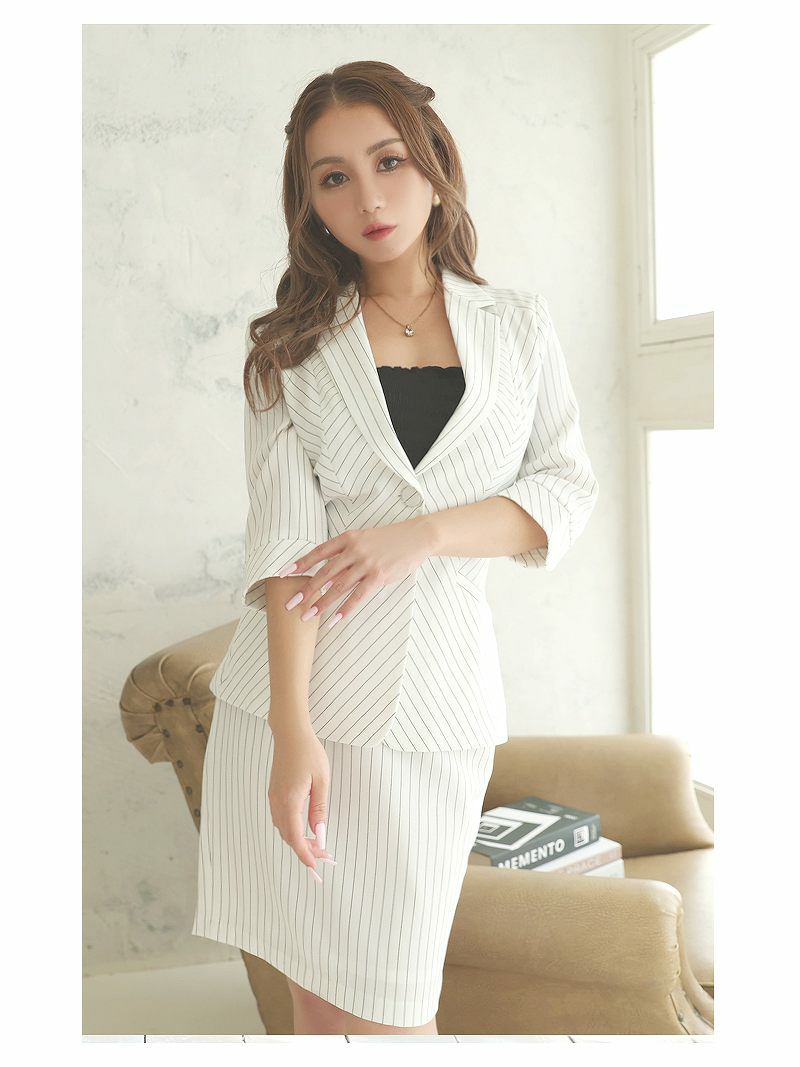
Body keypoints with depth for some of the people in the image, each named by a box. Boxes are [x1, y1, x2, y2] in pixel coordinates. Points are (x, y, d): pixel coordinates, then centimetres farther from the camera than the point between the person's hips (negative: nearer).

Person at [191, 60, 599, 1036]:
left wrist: (425, 532, -14)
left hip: (438, 700, 0)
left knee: (387, 1002, 0)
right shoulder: (291, 346, 6)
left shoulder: (519, 325, 10)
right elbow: (286, 534, -6)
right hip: (298, 693, 0)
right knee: (312, 988, 5)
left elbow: (566, 494, 4)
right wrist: (293, 729, -17)